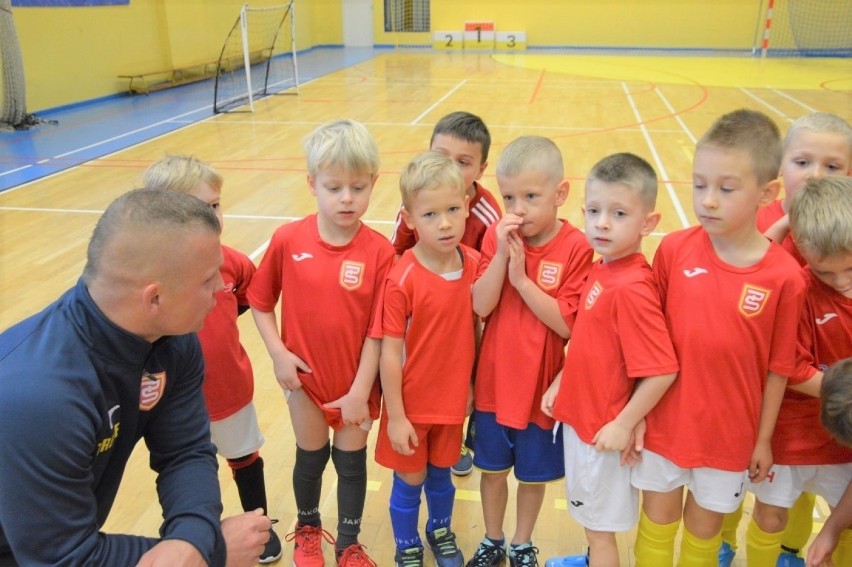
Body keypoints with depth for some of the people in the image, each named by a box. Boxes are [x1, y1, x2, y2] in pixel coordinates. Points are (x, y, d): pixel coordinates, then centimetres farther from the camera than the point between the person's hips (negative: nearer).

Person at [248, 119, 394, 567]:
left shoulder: (378, 252, -18)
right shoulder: (288, 240, -13)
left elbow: (377, 330, -15)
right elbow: (260, 302, -1)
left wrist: (361, 390, -13)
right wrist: (278, 353, -11)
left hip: (355, 381, -1)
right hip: (305, 376, 1)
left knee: (351, 460, 15)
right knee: (311, 456, 20)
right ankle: (307, 527, 48)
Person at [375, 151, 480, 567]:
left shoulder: (474, 264, -9)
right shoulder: (402, 279, -24)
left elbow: (475, 326, 3)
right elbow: (390, 351, -18)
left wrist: (470, 384, 7)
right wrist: (395, 416, -14)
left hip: (452, 400, 4)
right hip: (411, 404, -4)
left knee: (441, 473, 23)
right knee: (409, 480, 15)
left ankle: (441, 532, 50)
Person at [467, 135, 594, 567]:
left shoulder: (575, 248, -16)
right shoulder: (496, 236, -7)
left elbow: (567, 324, -20)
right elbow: (481, 307, -14)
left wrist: (522, 278, -26)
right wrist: (501, 253, -26)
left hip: (541, 386, -2)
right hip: (494, 381, 3)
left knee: (533, 474, 17)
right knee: (492, 467, 19)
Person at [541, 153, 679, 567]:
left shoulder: (631, 287, -27)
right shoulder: (601, 269, -1)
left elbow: (662, 371, -28)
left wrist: (624, 425, -20)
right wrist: (561, 382, 6)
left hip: (604, 428, -8)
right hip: (580, 414, 8)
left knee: (599, 521, 13)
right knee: (591, 514, 29)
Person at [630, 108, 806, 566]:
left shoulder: (784, 276, -16)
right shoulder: (674, 249, -13)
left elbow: (778, 368, -6)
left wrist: (763, 439, 2)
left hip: (728, 434, -1)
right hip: (663, 422, 1)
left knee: (704, 528, 20)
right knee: (657, 522, 19)